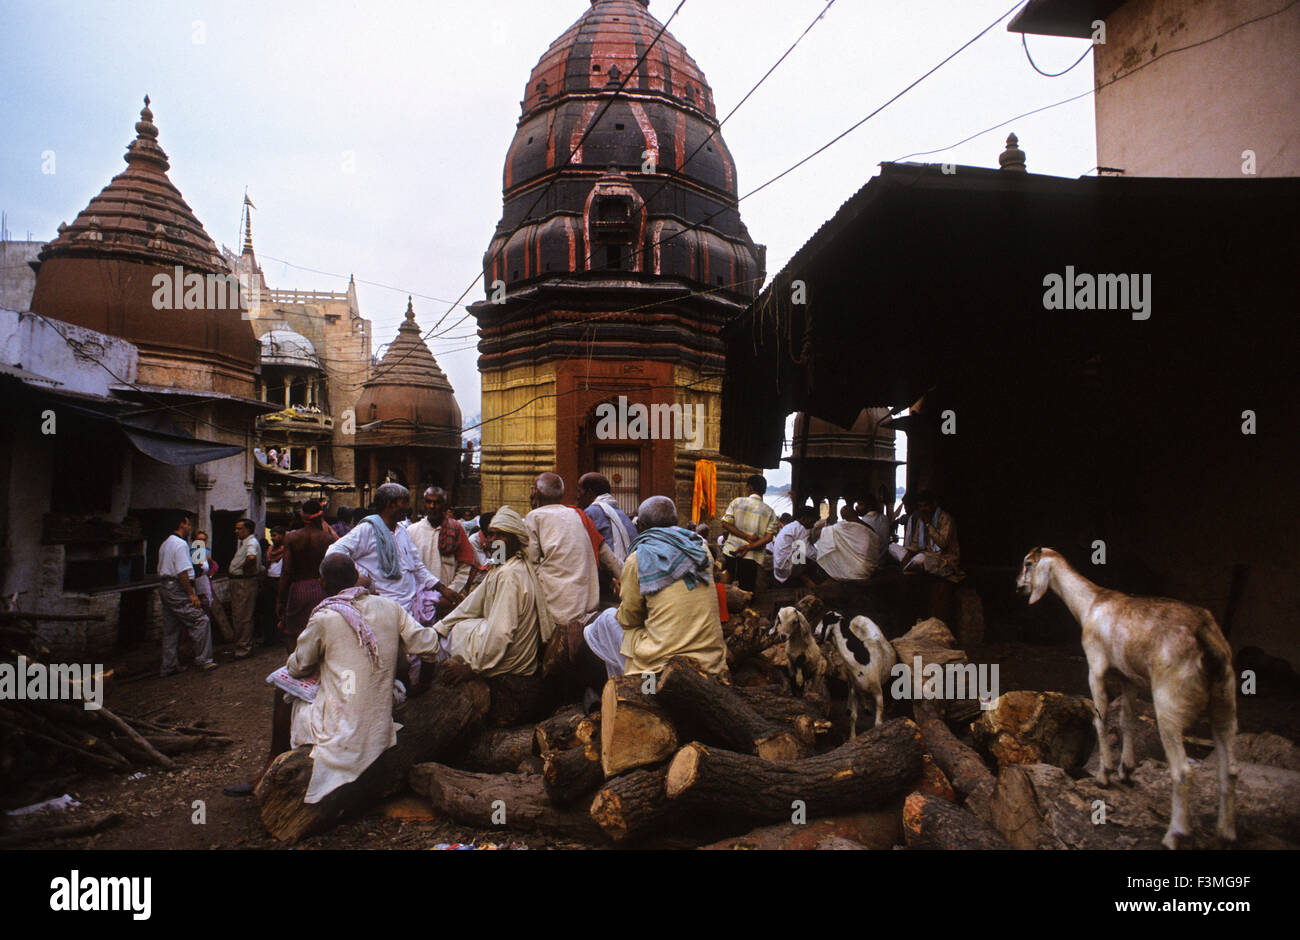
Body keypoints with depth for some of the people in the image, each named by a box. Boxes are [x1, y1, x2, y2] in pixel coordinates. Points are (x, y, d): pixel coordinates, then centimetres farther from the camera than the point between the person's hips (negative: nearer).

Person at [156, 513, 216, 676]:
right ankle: (202, 660, -6)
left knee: (170, 629, 13)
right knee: (200, 622, -7)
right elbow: (182, 572, -20)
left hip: (164, 587, 11)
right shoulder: (180, 543, -13)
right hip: (177, 589, -11)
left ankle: (169, 666, 17)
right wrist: (191, 594, -18)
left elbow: (161, 569, 23)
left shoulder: (164, 544, 19)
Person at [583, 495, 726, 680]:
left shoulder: (638, 559, -7)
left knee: (608, 618, 17)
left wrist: (622, 595, 24)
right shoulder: (701, 548, 7)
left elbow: (629, 618, 3)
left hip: (661, 663, -6)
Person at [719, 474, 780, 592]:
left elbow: (725, 523, -5)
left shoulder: (737, 502, 3)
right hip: (752, 556, 0)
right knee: (746, 590, 6)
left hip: (731, 552, 0)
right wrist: (749, 547, -13)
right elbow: (769, 537, -7)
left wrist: (747, 537, -8)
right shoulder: (770, 511, 5)